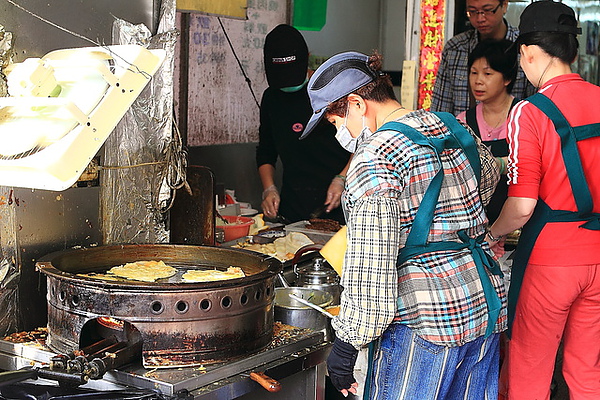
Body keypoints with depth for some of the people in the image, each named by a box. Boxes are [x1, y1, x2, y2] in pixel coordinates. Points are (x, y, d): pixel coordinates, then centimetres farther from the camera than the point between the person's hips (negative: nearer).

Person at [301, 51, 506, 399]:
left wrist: (348, 343, -13)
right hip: (486, 301, 8)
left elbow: (371, 263, -20)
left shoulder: (375, 158, -16)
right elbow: (489, 176, 31)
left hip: (426, 317, -8)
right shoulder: (451, 126, 9)